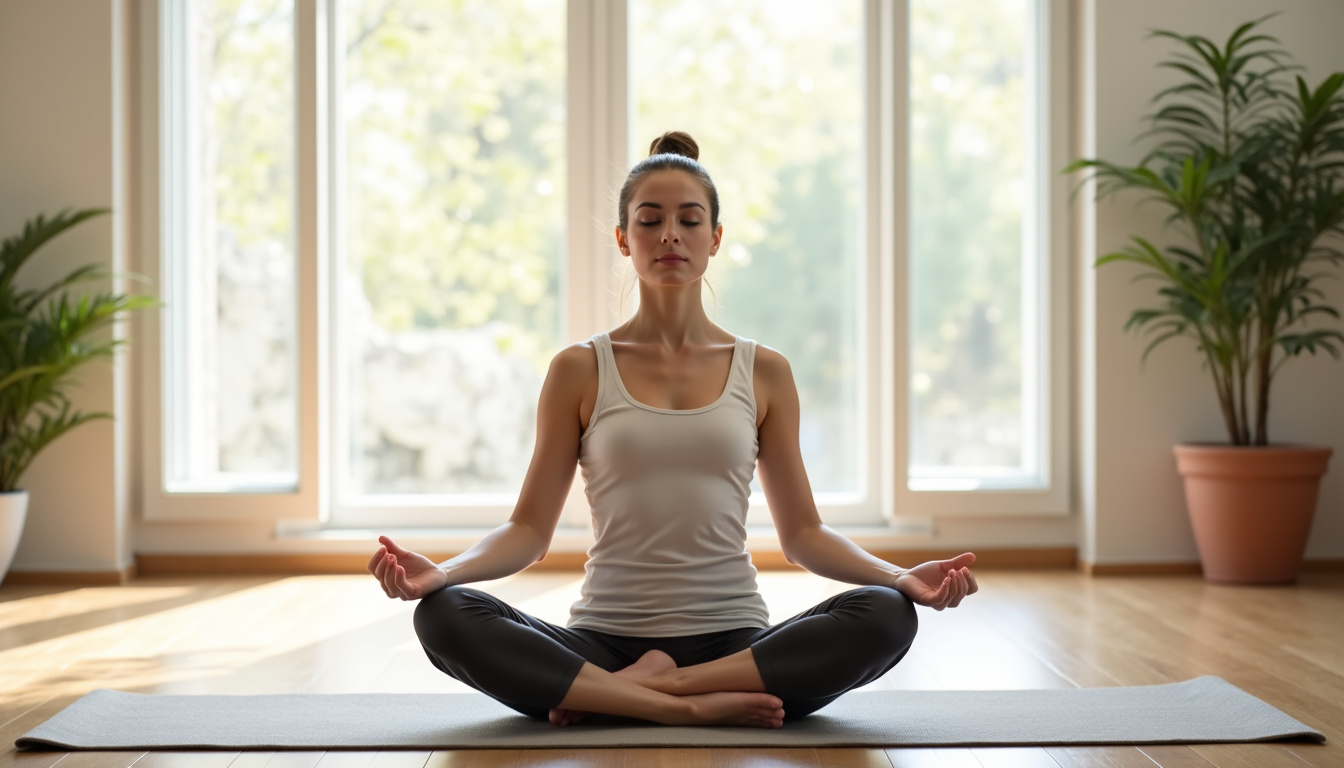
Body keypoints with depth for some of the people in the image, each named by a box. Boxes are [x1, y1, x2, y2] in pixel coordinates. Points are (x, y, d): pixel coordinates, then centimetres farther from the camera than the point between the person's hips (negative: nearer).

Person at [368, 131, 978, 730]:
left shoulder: (764, 372, 8)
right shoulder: (580, 371, 5)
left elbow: (801, 532, 9)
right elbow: (530, 528, 3)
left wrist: (901, 576, -9)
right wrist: (442, 571, -17)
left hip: (734, 641, 1)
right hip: (605, 643, -1)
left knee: (886, 615, -28)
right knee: (444, 615, -27)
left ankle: (635, 689, -22)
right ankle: (695, 705, -26)